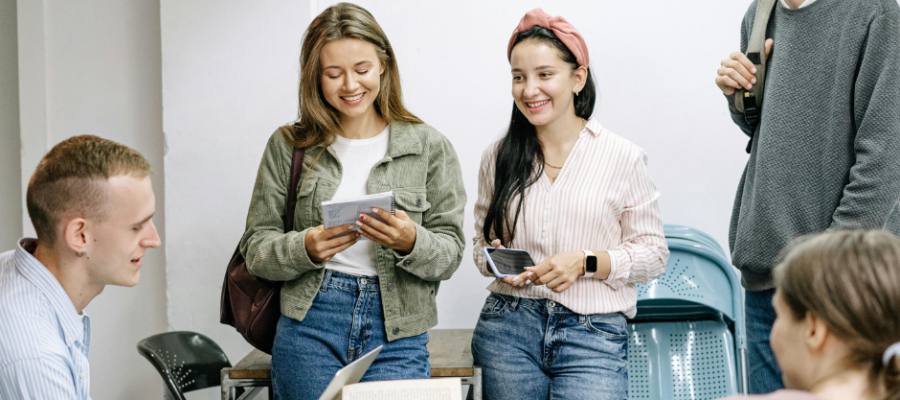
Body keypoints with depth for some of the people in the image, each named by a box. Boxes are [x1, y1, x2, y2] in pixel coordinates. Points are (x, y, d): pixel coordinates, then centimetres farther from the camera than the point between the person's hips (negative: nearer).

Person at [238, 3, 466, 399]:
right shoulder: (287, 147, 6)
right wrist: (306, 248, -15)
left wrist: (410, 243, -19)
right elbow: (256, 248, 5)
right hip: (309, 326, 1)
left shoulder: (429, 147, 4)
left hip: (396, 337, 0)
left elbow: (450, 253, 3)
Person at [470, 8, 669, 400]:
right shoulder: (498, 157, 9)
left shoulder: (623, 158, 1)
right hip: (508, 328, 3)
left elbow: (653, 253, 2)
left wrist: (585, 263, -13)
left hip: (593, 335, -2)